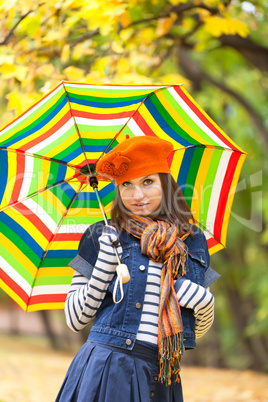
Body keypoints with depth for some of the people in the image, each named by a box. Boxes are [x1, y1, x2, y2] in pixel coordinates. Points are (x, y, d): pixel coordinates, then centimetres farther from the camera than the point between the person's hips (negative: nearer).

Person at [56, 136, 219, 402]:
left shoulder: (193, 240, 7)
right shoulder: (101, 237, 2)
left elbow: (198, 331, 15)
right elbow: (75, 320, -2)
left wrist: (205, 304, -6)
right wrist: (105, 261, -10)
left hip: (160, 379, 2)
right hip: (105, 369, -2)